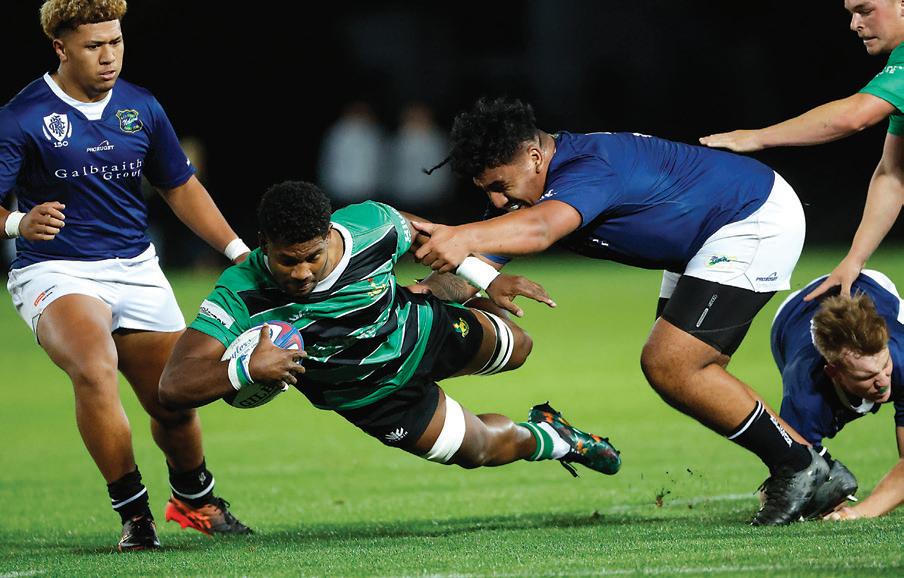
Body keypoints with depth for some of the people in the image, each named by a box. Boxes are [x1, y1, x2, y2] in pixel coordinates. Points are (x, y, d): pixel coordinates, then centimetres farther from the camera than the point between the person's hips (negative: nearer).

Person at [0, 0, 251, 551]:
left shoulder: (141, 108, 6)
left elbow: (181, 187, 17)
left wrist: (239, 251, 10)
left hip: (136, 270, 5)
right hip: (55, 272, -5)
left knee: (175, 402, 4)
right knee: (95, 370, -33)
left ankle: (193, 498, 37)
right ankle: (134, 513, -20)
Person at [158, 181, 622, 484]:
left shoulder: (372, 225, -35)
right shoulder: (241, 295, -40)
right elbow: (174, 386, -44)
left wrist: (488, 278, -9)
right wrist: (245, 368, -60)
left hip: (421, 331, 2)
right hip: (373, 395, -2)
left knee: (516, 348, 28)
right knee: (483, 448, 11)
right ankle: (549, 439, 47)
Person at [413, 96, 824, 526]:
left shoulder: (587, 167, -31)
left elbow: (540, 228, -53)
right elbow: (474, 272, -7)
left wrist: (463, 238, -70)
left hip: (758, 219, -11)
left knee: (668, 367, -16)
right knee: (685, 376, 11)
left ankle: (797, 466, -1)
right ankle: (822, 474, 20)